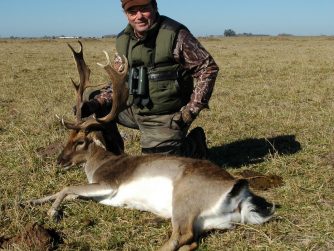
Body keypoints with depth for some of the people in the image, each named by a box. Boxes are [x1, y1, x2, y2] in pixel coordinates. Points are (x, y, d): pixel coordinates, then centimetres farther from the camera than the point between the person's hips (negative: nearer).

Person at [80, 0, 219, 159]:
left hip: (165, 120, -6)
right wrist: (95, 103, -10)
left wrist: (191, 110, -19)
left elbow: (208, 68, -14)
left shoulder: (175, 34, -19)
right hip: (134, 110, 6)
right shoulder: (124, 40, -1)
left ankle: (194, 145, 20)